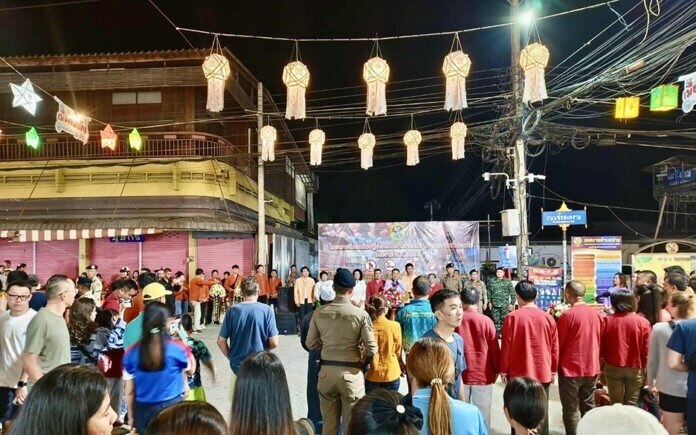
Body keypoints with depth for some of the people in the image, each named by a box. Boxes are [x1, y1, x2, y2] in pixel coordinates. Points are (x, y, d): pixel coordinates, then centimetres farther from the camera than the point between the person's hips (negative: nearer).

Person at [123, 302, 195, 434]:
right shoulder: (177, 349, -15)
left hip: (143, 409, 2)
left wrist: (131, 417, 13)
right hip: (172, 406, -2)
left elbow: (129, 391, 0)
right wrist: (183, 339, 9)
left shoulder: (132, 353, -8)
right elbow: (191, 370, 6)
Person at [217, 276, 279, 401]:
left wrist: (231, 357, 13)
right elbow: (274, 343, -12)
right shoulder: (267, 310, -11)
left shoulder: (233, 310, -6)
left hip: (237, 366, 2)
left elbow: (221, 341, -3)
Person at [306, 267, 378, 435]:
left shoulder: (319, 312, -5)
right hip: (351, 373, -3)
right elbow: (372, 349, -11)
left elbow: (310, 343, 3)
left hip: (326, 371, 3)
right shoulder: (361, 314, -12)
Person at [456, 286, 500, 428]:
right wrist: (496, 371, 13)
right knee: (483, 415, 9)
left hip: (460, 375, 1)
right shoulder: (486, 321, -9)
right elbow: (495, 350, -2)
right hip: (483, 375, -1)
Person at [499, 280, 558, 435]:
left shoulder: (512, 317, -12)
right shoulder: (548, 318, -3)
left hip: (519, 373, -2)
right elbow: (554, 347, 3)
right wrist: (554, 370, 16)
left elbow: (506, 347, -8)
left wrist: (503, 370, 4)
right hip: (543, 373, 2)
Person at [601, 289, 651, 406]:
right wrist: (645, 369, 8)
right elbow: (647, 351, -5)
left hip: (613, 368, 0)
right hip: (635, 369, 0)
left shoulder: (607, 321, -8)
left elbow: (601, 347, -2)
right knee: (631, 406, 10)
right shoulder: (643, 322, -8)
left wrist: (606, 360, 14)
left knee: (616, 406, 12)